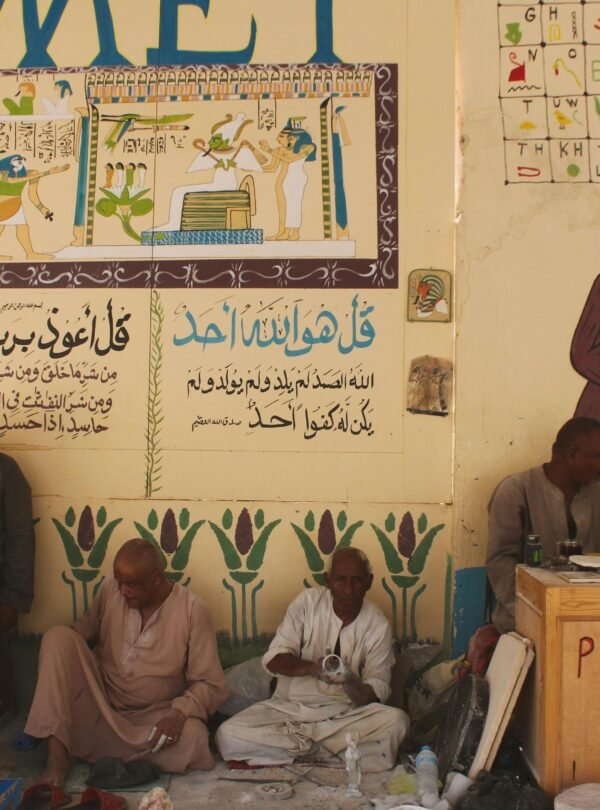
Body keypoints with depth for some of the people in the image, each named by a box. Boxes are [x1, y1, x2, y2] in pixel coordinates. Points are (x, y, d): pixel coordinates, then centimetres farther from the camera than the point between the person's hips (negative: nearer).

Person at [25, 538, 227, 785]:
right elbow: (83, 632, 12)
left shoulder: (192, 610, -15)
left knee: (191, 739, -35)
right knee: (58, 636, -19)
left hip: (150, 717, -2)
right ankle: (57, 753, -24)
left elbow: (210, 684, -13)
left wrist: (179, 712, -32)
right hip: (98, 706, 3)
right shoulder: (109, 589, -6)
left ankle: (91, 743, -15)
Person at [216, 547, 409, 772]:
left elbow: (376, 693, -7)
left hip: (344, 715, -1)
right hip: (288, 708, 1)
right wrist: (311, 667, -29)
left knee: (396, 720, -28)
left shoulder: (378, 624, -5)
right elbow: (273, 659, -10)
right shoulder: (308, 601, -5)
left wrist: (352, 683, -30)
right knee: (228, 736, -23)